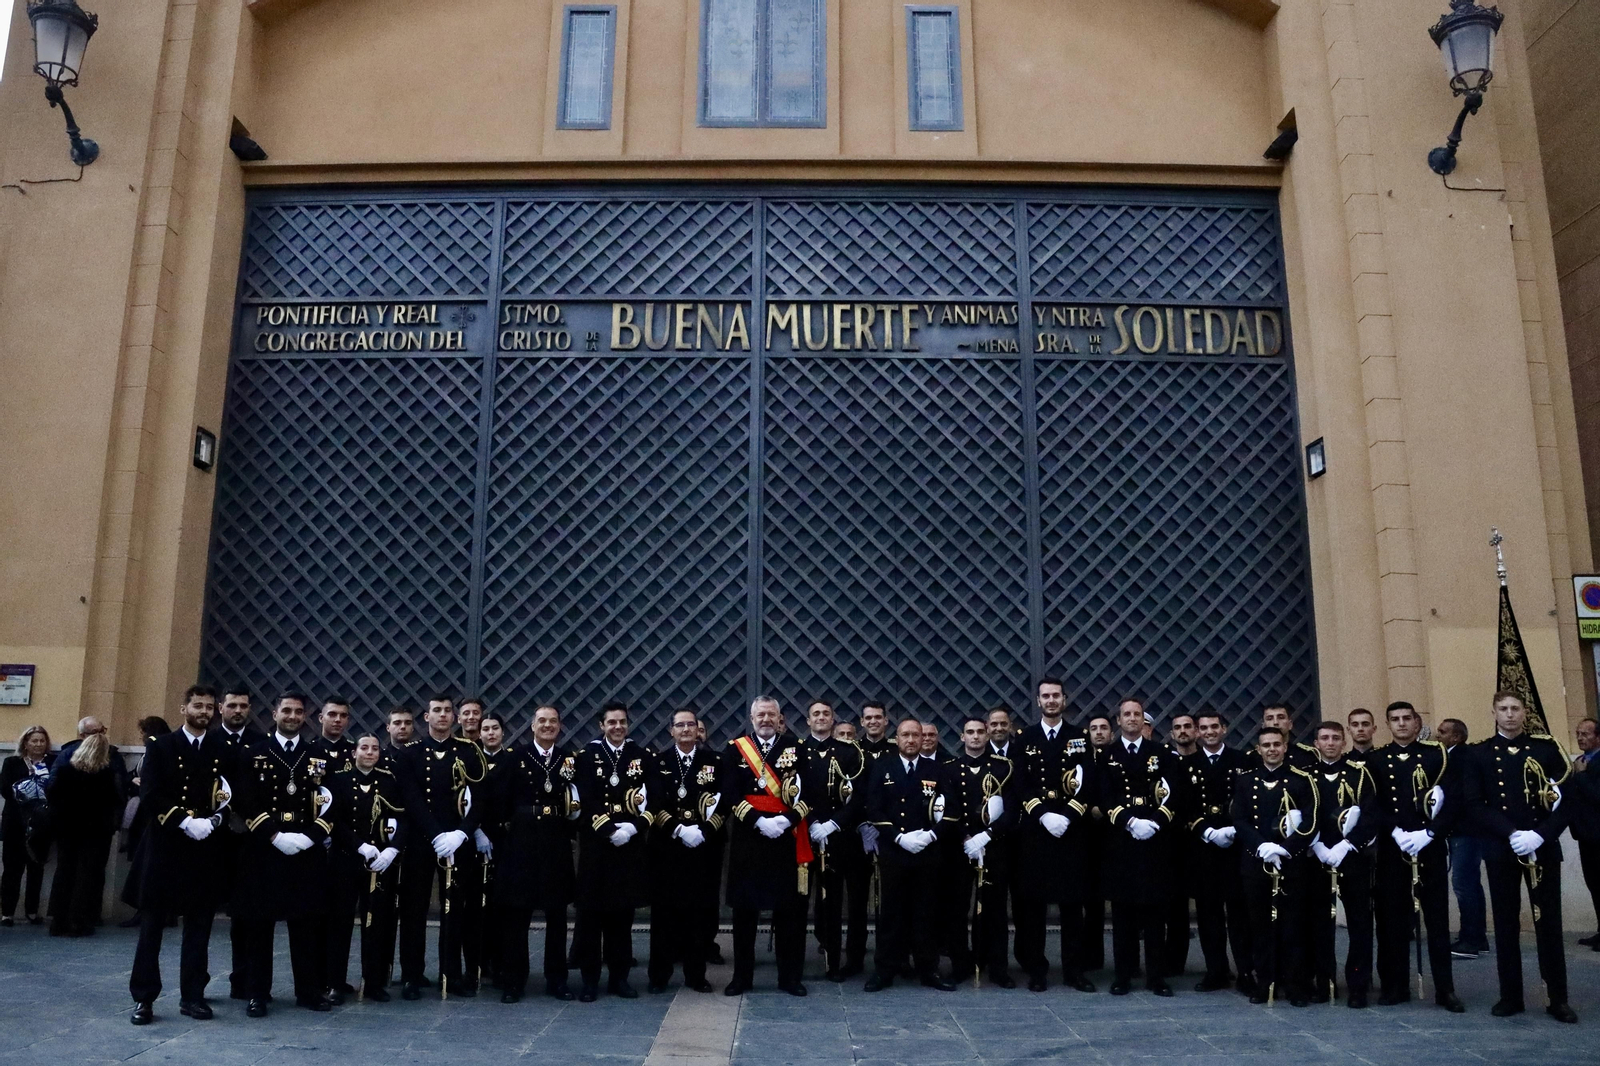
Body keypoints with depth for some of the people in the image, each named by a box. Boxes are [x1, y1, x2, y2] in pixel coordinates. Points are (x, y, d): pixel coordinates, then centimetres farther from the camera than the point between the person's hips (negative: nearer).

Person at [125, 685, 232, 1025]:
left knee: (199, 925, 7)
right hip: (165, 846, -2)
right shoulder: (161, 747, 0)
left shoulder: (225, 750, 7)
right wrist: (186, 822, -18)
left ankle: (192, 996, 15)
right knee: (152, 924, 4)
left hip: (207, 849, 2)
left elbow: (233, 794, 5)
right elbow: (149, 796, -9)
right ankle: (143, 998, 13)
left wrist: (214, 820, -13)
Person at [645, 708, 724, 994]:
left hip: (704, 847, 1)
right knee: (664, 911, 3)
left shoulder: (714, 762, 6)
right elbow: (655, 805, -4)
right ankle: (659, 974, 12)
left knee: (700, 910, 4)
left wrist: (703, 831, -14)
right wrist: (679, 830, -15)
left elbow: (723, 803, 0)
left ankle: (696, 973, 15)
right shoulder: (658, 762, 5)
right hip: (667, 847, 0)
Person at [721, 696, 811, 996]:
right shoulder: (734, 750, 4)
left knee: (790, 908, 4)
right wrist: (759, 821, -14)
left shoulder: (797, 748, 6)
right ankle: (742, 976, 16)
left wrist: (787, 819, -15)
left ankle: (790, 976, 15)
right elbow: (730, 794, -4)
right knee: (744, 908, 5)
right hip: (747, 838, 0)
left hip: (788, 838, 0)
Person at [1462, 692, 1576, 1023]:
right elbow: (1475, 805, -2)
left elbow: (1568, 796, -1)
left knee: (1549, 922, 4)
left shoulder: (1546, 747, 4)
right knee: (1506, 923, 5)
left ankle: (1558, 999, 14)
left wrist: (1539, 834, -14)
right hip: (1499, 850, 0)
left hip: (1544, 847, 0)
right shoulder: (1478, 753, 4)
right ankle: (1510, 996, 14)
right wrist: (1512, 834, -15)